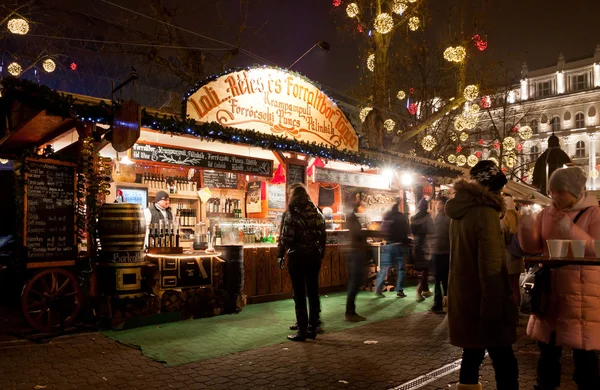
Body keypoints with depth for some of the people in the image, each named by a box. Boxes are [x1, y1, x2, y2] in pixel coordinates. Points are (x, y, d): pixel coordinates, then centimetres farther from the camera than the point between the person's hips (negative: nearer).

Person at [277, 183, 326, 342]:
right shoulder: (317, 213, 6)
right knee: (313, 292, 11)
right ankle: (312, 328, 18)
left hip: (297, 256, -5)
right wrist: (320, 254, 14)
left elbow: (286, 237, -13)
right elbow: (323, 235, 7)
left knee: (299, 294, 2)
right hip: (314, 256, 5)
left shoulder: (291, 213, -10)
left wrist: (280, 254, 2)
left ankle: (302, 331, 6)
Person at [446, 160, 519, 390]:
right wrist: (495, 308, -18)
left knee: (472, 354, 18)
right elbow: (491, 265, -21)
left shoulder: (460, 210, 11)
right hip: (481, 300, -9)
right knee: (505, 365, -5)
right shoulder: (485, 212, -16)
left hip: (463, 297, 9)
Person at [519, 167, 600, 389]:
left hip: (581, 291, -5)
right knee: (547, 346, 16)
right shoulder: (546, 214, 7)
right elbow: (532, 248, 5)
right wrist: (527, 228, -14)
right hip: (550, 288, 5)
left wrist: (570, 229, -26)